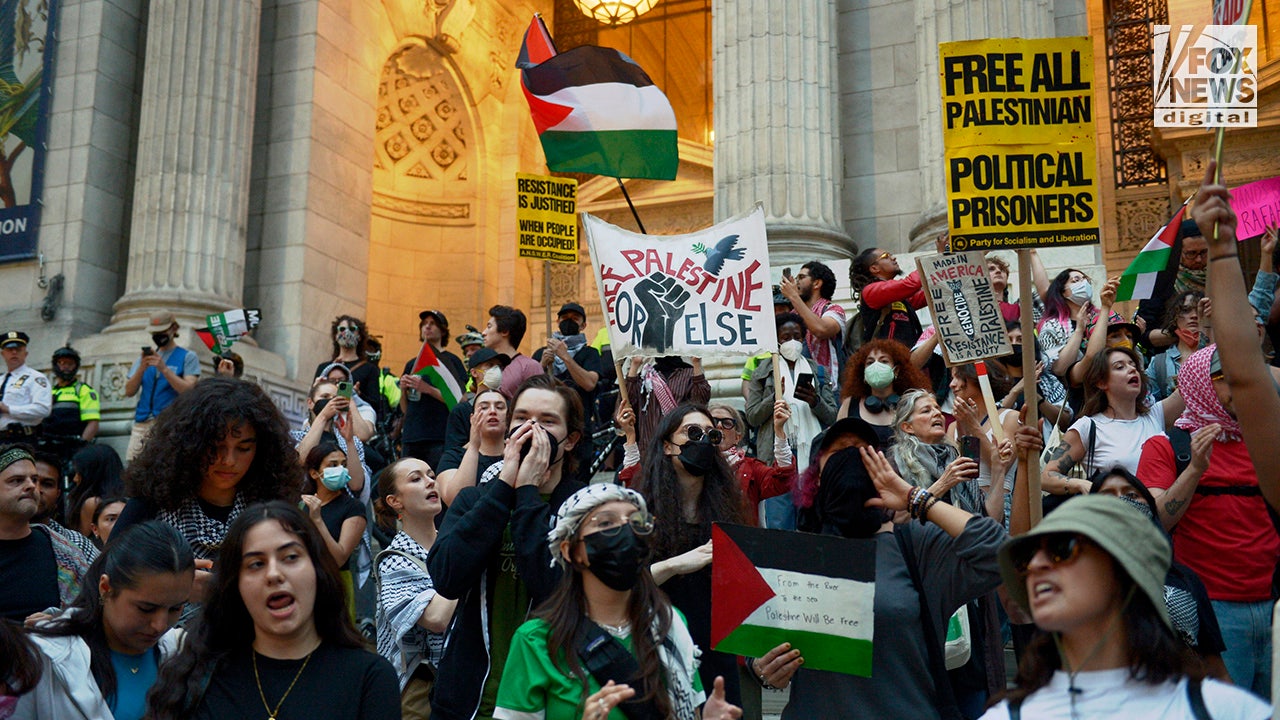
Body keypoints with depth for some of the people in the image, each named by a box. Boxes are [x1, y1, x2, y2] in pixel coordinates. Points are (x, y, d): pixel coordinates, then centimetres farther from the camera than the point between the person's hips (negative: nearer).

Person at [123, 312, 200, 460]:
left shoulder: (188, 357, 8)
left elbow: (188, 390, -6)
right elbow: (129, 392, 13)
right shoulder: (144, 357, 21)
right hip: (141, 424, 4)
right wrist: (141, 368, -3)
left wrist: (164, 368, -13)